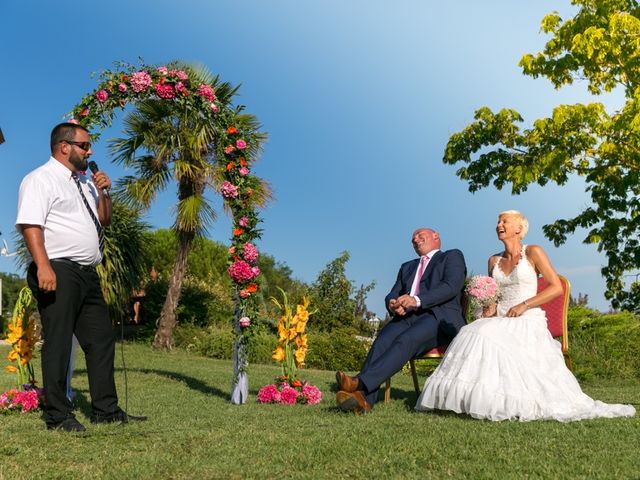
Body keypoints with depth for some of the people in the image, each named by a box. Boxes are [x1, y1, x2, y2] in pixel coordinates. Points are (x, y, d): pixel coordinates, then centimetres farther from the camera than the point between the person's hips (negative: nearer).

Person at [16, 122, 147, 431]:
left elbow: (104, 220, 27)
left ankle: (106, 410, 16)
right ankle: (57, 415, 4)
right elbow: (29, 223, -16)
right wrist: (43, 266, -26)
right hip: (58, 272, -9)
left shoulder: (85, 182, 22)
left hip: (87, 274, 9)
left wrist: (103, 192, 10)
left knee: (101, 339, 8)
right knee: (58, 342, -4)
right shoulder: (41, 179, -4)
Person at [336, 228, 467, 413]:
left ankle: (360, 382, -48)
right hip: (406, 317, 5)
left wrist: (417, 300, -18)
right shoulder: (407, 267, 34)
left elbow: (451, 286, -4)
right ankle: (363, 398, -43)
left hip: (440, 317, -4)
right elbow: (392, 295, 21)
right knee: (382, 340, -27)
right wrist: (393, 304, -6)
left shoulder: (452, 256, 16)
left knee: (405, 341, -34)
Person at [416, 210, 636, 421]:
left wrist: (524, 305, -12)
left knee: (490, 338, -35)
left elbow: (557, 287, -3)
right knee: (472, 333, -29)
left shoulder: (533, 252, 2)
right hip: (501, 321, 5)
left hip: (528, 320, -4)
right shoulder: (494, 261, 17)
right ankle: (475, 396, -23)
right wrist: (490, 308, 2)